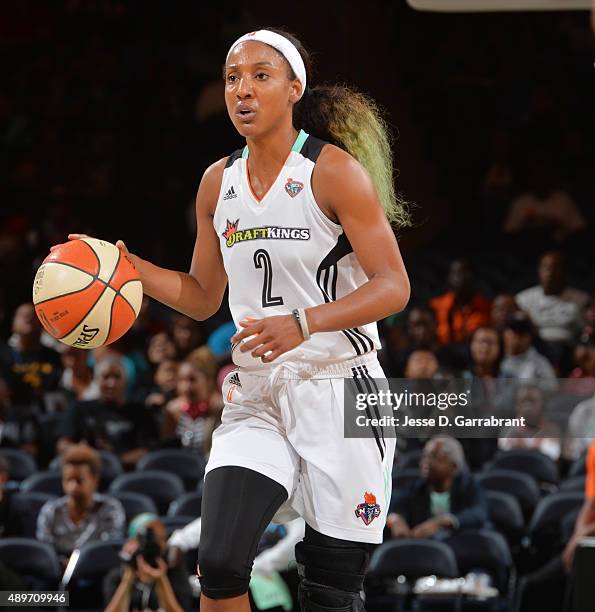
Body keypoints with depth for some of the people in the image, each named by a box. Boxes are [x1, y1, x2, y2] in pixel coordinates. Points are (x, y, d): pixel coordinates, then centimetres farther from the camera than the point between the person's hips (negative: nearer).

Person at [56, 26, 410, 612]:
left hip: (338, 393, -4)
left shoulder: (334, 171, -10)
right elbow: (203, 297, 19)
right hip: (256, 395, 5)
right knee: (218, 563, -14)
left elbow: (394, 287, -13)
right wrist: (127, 267, 3)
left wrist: (304, 323, -27)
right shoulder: (218, 183, 8)